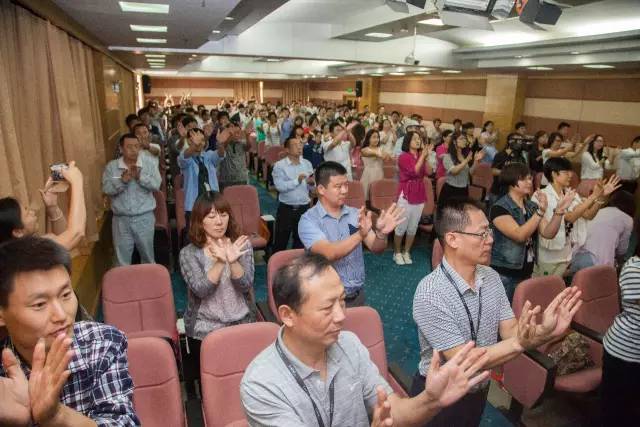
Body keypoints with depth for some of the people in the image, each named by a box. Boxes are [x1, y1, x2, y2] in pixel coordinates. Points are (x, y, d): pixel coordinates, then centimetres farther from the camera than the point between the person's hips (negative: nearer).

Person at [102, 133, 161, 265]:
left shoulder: (149, 162, -2)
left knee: (147, 256, 14)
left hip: (144, 218, -1)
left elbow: (156, 184, -12)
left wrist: (140, 176, -26)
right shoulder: (111, 166, 1)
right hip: (121, 219, 1)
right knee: (122, 260, 10)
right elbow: (106, 189, -9)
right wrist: (122, 180, -25)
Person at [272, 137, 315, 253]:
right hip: (286, 208, -3)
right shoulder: (279, 165, -7)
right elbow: (279, 186, -20)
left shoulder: (307, 164, 5)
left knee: (301, 240, 15)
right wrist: (297, 181, -25)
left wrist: (311, 183, -14)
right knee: (281, 240, 7)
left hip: (304, 208, 4)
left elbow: (311, 188, 7)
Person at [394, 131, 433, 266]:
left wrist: (426, 156, -7)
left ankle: (406, 252, 22)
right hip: (406, 195, -6)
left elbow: (428, 173, -1)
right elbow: (414, 171, -20)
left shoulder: (420, 156, 11)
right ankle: (397, 253, 14)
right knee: (401, 226, -1)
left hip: (420, 195, 6)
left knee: (413, 227, 9)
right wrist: (423, 156, -17)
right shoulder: (403, 157, -7)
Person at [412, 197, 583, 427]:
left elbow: (509, 331, -8)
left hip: (479, 390, 6)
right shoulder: (430, 294, -30)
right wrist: (520, 343, -38)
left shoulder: (491, 277, -7)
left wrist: (544, 330, -28)